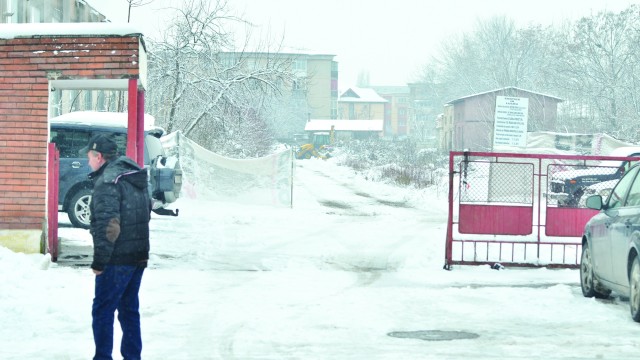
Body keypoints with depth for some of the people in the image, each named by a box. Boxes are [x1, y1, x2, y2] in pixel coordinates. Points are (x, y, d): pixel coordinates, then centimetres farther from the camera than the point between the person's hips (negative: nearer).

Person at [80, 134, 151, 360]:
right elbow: (145, 215, 20)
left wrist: (99, 262, -17)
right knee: (129, 310, 15)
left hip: (117, 259, -9)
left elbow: (108, 226, -22)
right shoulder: (136, 178, 13)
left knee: (102, 311, 0)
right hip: (139, 256, 9)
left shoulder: (107, 182, -17)